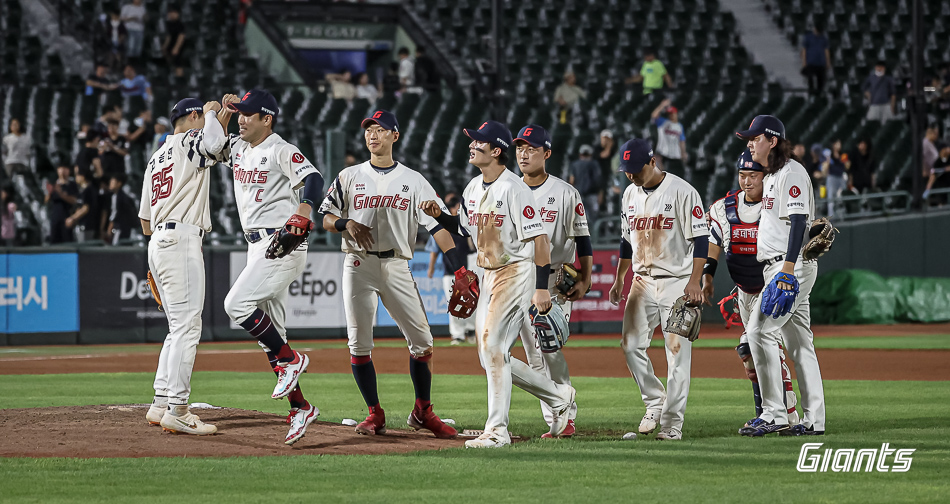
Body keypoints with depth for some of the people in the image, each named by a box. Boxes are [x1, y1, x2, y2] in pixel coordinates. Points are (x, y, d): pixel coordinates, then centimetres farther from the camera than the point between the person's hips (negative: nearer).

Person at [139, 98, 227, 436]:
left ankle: (161, 405, 12)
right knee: (187, 326, -12)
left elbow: (145, 223, 24)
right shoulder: (190, 141, 0)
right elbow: (216, 143, -24)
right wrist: (212, 112, -5)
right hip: (181, 240, -10)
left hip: (158, 242, 10)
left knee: (180, 328, 14)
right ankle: (176, 411, -18)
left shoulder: (156, 158, 25)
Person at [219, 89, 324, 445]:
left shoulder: (282, 151, -10)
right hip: (257, 246, 9)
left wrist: (303, 210, -44)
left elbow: (313, 179, -24)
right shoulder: (238, 149, 14)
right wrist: (225, 112, 11)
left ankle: (290, 359, -7)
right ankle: (300, 408, 10)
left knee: (237, 303, -22)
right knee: (269, 331, 6)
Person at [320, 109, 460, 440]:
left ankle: (423, 412, 10)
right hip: (358, 264, 0)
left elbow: (438, 225, -1)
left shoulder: (413, 180, 7)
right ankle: (375, 415, 7)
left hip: (396, 266, 0)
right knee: (359, 343, -4)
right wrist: (345, 223, -13)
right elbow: (324, 218, 11)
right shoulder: (349, 177, 10)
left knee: (421, 341, -5)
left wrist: (460, 270, -12)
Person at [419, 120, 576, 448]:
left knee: (492, 348, -15)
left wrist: (541, 287, -22)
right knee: (490, 356, 8)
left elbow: (539, 239, -18)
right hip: (489, 275, 9)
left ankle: (497, 430, -10)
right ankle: (558, 396, 24)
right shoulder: (473, 189, 10)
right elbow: (465, 228, 24)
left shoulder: (513, 189, -16)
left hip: (517, 272, -9)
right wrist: (439, 216, 5)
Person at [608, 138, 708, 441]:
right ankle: (654, 402, 16)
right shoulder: (631, 194, 10)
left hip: (677, 282, -6)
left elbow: (700, 239, -13)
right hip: (642, 280, 6)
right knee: (631, 345, -2)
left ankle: (672, 423, -5)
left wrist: (694, 282, -20)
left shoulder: (682, 191, -10)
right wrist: (619, 280, 16)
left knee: (678, 353, -6)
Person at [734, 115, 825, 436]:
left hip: (794, 265, -11)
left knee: (760, 330, -16)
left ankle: (774, 413, -16)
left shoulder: (792, 173, -11)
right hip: (776, 266, 11)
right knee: (798, 341, 9)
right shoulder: (770, 177, 20)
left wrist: (788, 269, -29)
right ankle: (814, 419, 9)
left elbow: (798, 221, -21)